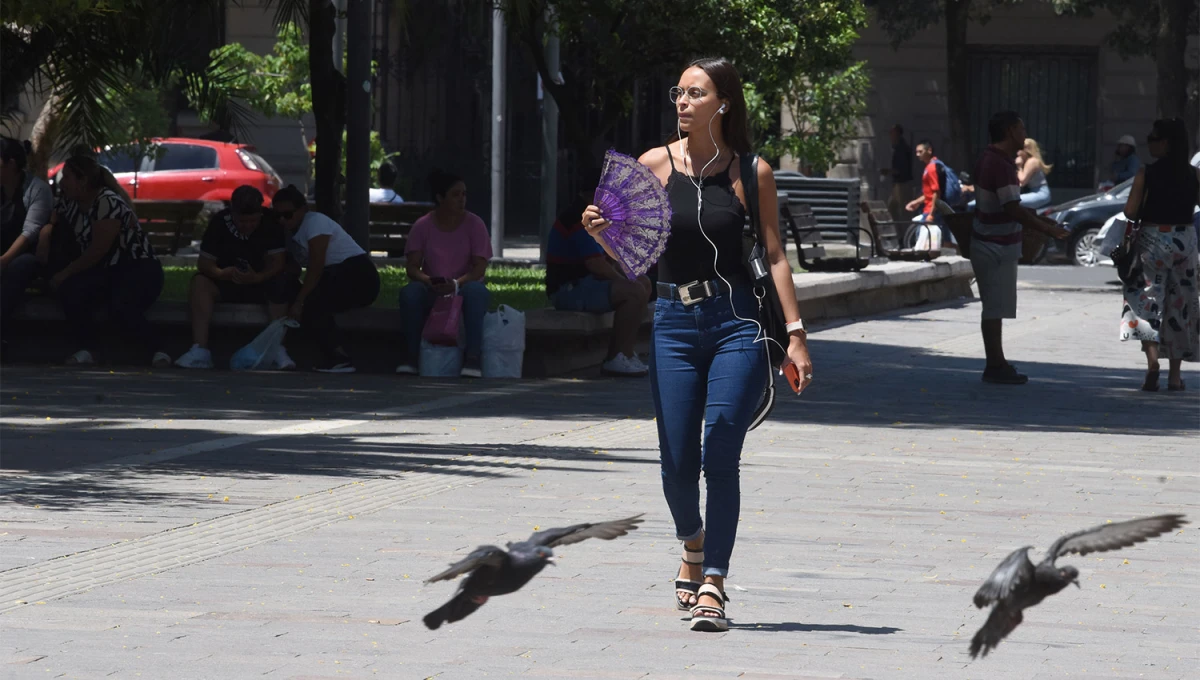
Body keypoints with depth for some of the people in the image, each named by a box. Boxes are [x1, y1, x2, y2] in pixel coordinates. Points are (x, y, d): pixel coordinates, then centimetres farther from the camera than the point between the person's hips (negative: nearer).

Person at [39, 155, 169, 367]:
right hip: (105, 270, 7)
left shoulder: (108, 202, -19)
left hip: (138, 269, -7)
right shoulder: (69, 203, 8)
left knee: (120, 308, -37)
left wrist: (66, 272, -15)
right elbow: (51, 224, 26)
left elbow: (98, 250, -22)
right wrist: (44, 238, 1)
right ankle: (87, 349, -17)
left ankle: (157, 351, -19)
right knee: (70, 290, -25)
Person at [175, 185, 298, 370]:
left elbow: (277, 262, -17)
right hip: (227, 284, 1)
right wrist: (220, 273, -35)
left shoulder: (271, 222, -12)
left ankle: (278, 349, -34)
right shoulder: (219, 222, -10)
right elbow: (204, 262, -11)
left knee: (282, 283, -33)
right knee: (200, 283, -29)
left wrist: (257, 278, -38)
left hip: (261, 281, -1)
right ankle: (200, 350, -37)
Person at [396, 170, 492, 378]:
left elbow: (480, 267, -9)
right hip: (431, 291, 1)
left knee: (475, 291, -37)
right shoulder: (422, 226, 1)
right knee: (409, 292, -33)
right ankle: (411, 357, -26)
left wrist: (456, 284, -29)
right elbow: (412, 267, -4)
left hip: (464, 287, -1)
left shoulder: (474, 224, -2)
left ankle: (473, 358, -39)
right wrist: (428, 281, -28)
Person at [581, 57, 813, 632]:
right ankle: (693, 548, 34)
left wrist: (796, 333, -2)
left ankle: (712, 585, -5)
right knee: (677, 465, 2)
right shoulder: (655, 165, 5)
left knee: (719, 459, -10)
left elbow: (774, 255, 3)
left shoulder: (752, 173, 1)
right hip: (675, 324, 2)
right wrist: (601, 230, -13)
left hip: (738, 324, -2)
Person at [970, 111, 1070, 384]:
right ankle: (996, 367, 0)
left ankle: (996, 363, 21)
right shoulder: (1001, 165, -21)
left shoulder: (991, 160, 12)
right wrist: (1049, 230, -17)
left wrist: (1036, 218, 20)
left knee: (995, 308, 15)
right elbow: (1013, 210, -25)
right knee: (995, 309, -4)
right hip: (997, 247, -10)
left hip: (990, 245, 10)